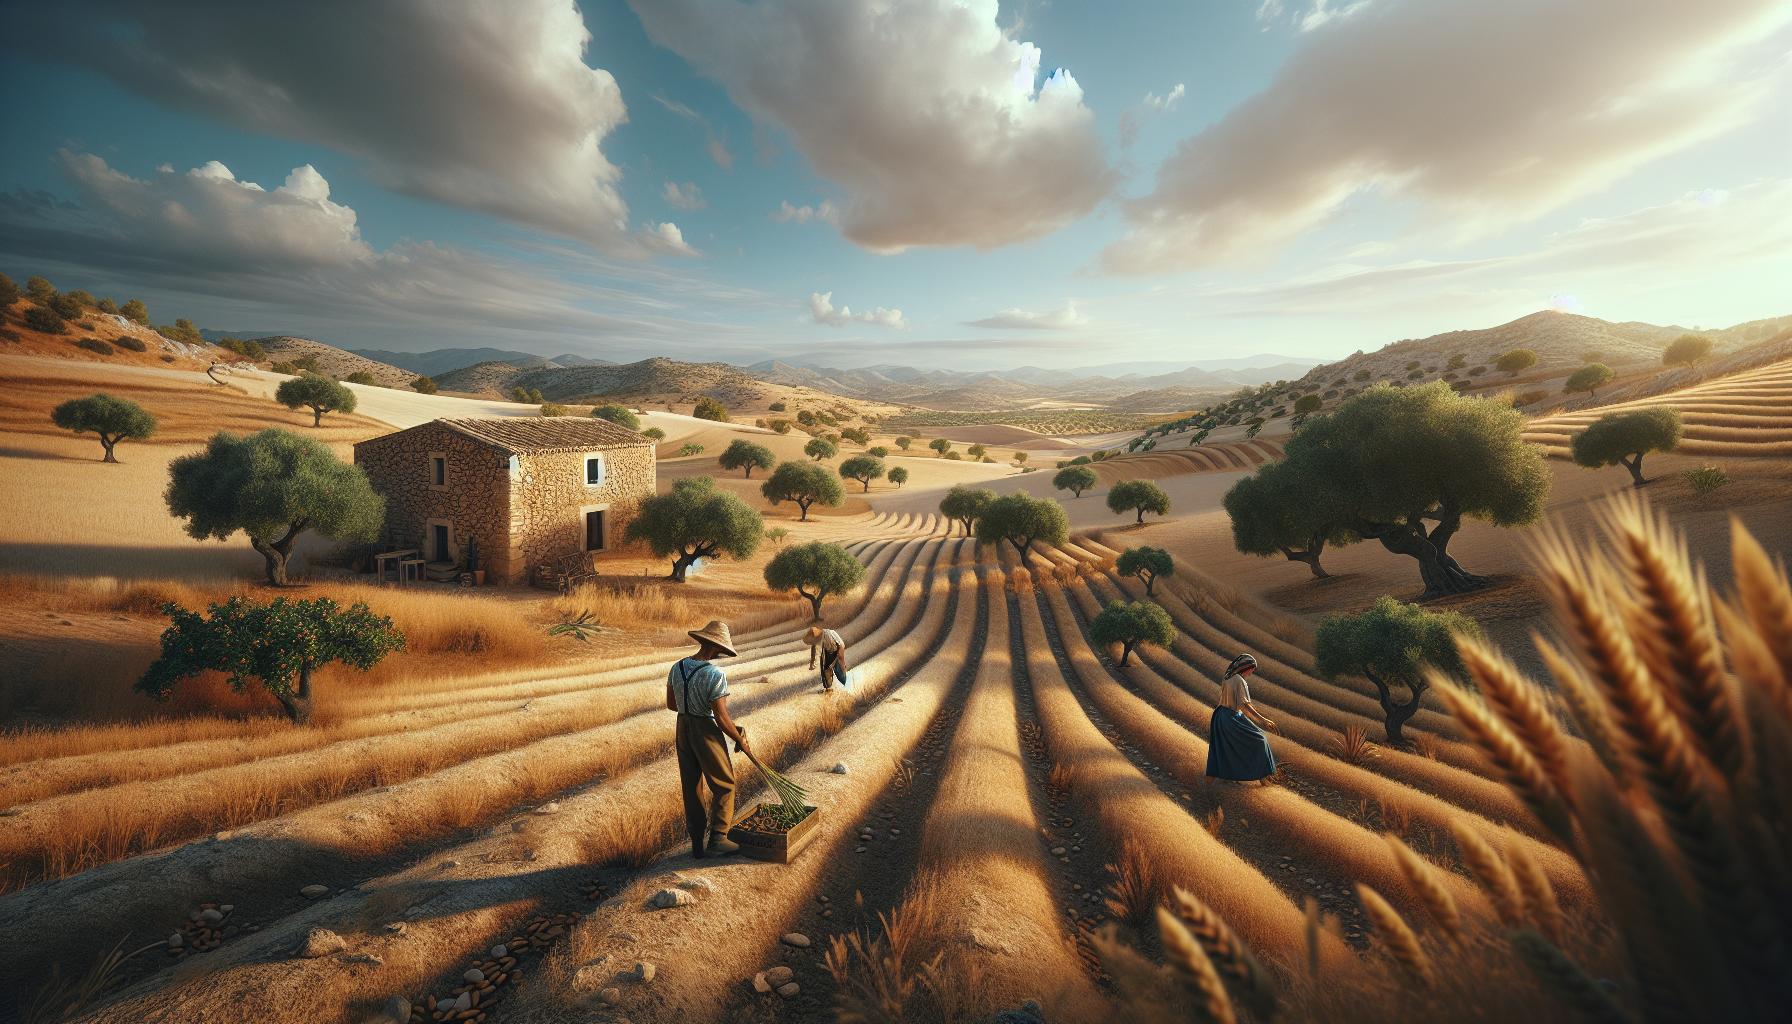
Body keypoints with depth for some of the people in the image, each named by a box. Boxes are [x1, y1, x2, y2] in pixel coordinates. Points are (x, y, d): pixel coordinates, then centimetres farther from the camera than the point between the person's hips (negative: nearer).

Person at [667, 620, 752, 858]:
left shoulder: (677, 668, -2)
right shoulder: (715, 675, -23)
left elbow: (670, 704, 10)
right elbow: (721, 717, -21)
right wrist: (741, 741, -7)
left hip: (683, 729, 7)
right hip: (707, 732, -7)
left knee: (691, 788, 16)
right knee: (724, 785, 12)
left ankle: (697, 844, 26)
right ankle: (717, 840, 13)